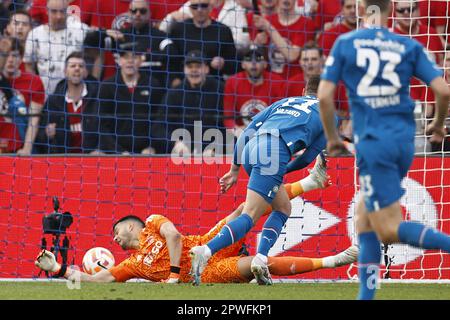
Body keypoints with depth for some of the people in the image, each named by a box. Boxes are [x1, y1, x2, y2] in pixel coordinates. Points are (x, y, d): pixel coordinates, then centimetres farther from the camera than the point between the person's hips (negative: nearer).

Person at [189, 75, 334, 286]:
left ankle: (260, 260, 5)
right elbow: (309, 156, 19)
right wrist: (284, 169, 35)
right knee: (248, 218, -11)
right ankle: (205, 251, -31)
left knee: (283, 208, 22)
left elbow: (247, 132, 26)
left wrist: (234, 170, 27)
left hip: (250, 150, 6)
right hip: (273, 156, -6)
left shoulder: (284, 102, 33)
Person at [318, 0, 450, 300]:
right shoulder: (410, 47, 7)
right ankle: (366, 294, 10)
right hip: (404, 140, 4)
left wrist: (332, 137, 11)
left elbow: (325, 96, -4)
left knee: (389, 230, -4)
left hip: (372, 142, -4)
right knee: (364, 217, 17)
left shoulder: (345, 43, 2)